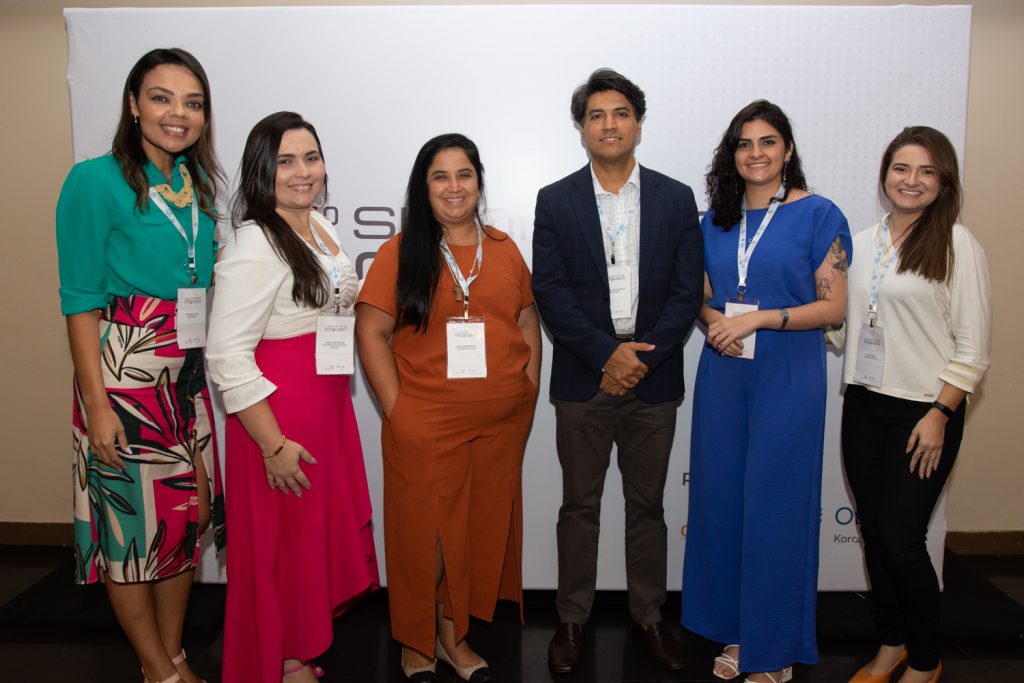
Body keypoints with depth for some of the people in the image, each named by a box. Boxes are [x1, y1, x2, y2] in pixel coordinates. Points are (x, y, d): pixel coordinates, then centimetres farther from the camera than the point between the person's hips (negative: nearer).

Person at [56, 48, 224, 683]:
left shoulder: (198, 183, 9)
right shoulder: (96, 181, -10)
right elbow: (81, 300, -11)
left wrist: (211, 368, 13)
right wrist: (97, 405, -15)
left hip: (189, 375, 6)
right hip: (125, 374, -6)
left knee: (189, 512, 12)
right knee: (132, 518, 6)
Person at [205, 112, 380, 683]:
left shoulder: (322, 227, 8)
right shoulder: (256, 246, -19)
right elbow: (227, 355, -22)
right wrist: (273, 444, -21)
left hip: (330, 405, 9)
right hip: (280, 416, -8)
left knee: (326, 529, 19)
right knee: (286, 541, 6)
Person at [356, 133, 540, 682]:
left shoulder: (504, 249, 9)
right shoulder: (400, 251, -3)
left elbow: (528, 323, 13)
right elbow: (371, 332, -6)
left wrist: (528, 394, 4)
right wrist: (397, 410, -10)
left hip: (501, 424, 4)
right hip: (426, 425, -3)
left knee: (483, 527, 13)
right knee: (426, 531, 8)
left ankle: (454, 634, 34)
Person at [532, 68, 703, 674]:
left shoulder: (676, 199, 4)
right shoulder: (555, 201, 2)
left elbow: (688, 290, -2)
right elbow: (550, 292, -6)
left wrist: (641, 359, -12)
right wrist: (607, 355, -14)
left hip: (653, 377, 1)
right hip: (583, 378, 0)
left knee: (647, 504, 13)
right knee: (580, 505, 9)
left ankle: (649, 614, 29)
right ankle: (573, 618, 24)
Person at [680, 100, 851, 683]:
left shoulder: (819, 215, -4)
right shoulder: (716, 219, 11)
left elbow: (833, 307, -7)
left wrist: (759, 319, -17)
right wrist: (715, 321, -6)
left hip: (788, 378, -4)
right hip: (723, 376, 5)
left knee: (775, 507, 1)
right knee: (722, 500, 9)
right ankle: (736, 632, 26)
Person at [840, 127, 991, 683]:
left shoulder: (956, 244, -7)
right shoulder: (862, 242, 8)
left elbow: (973, 346, -9)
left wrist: (939, 416, -13)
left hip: (923, 411, -5)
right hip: (863, 405, 5)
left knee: (900, 539, -2)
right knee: (872, 532, 11)